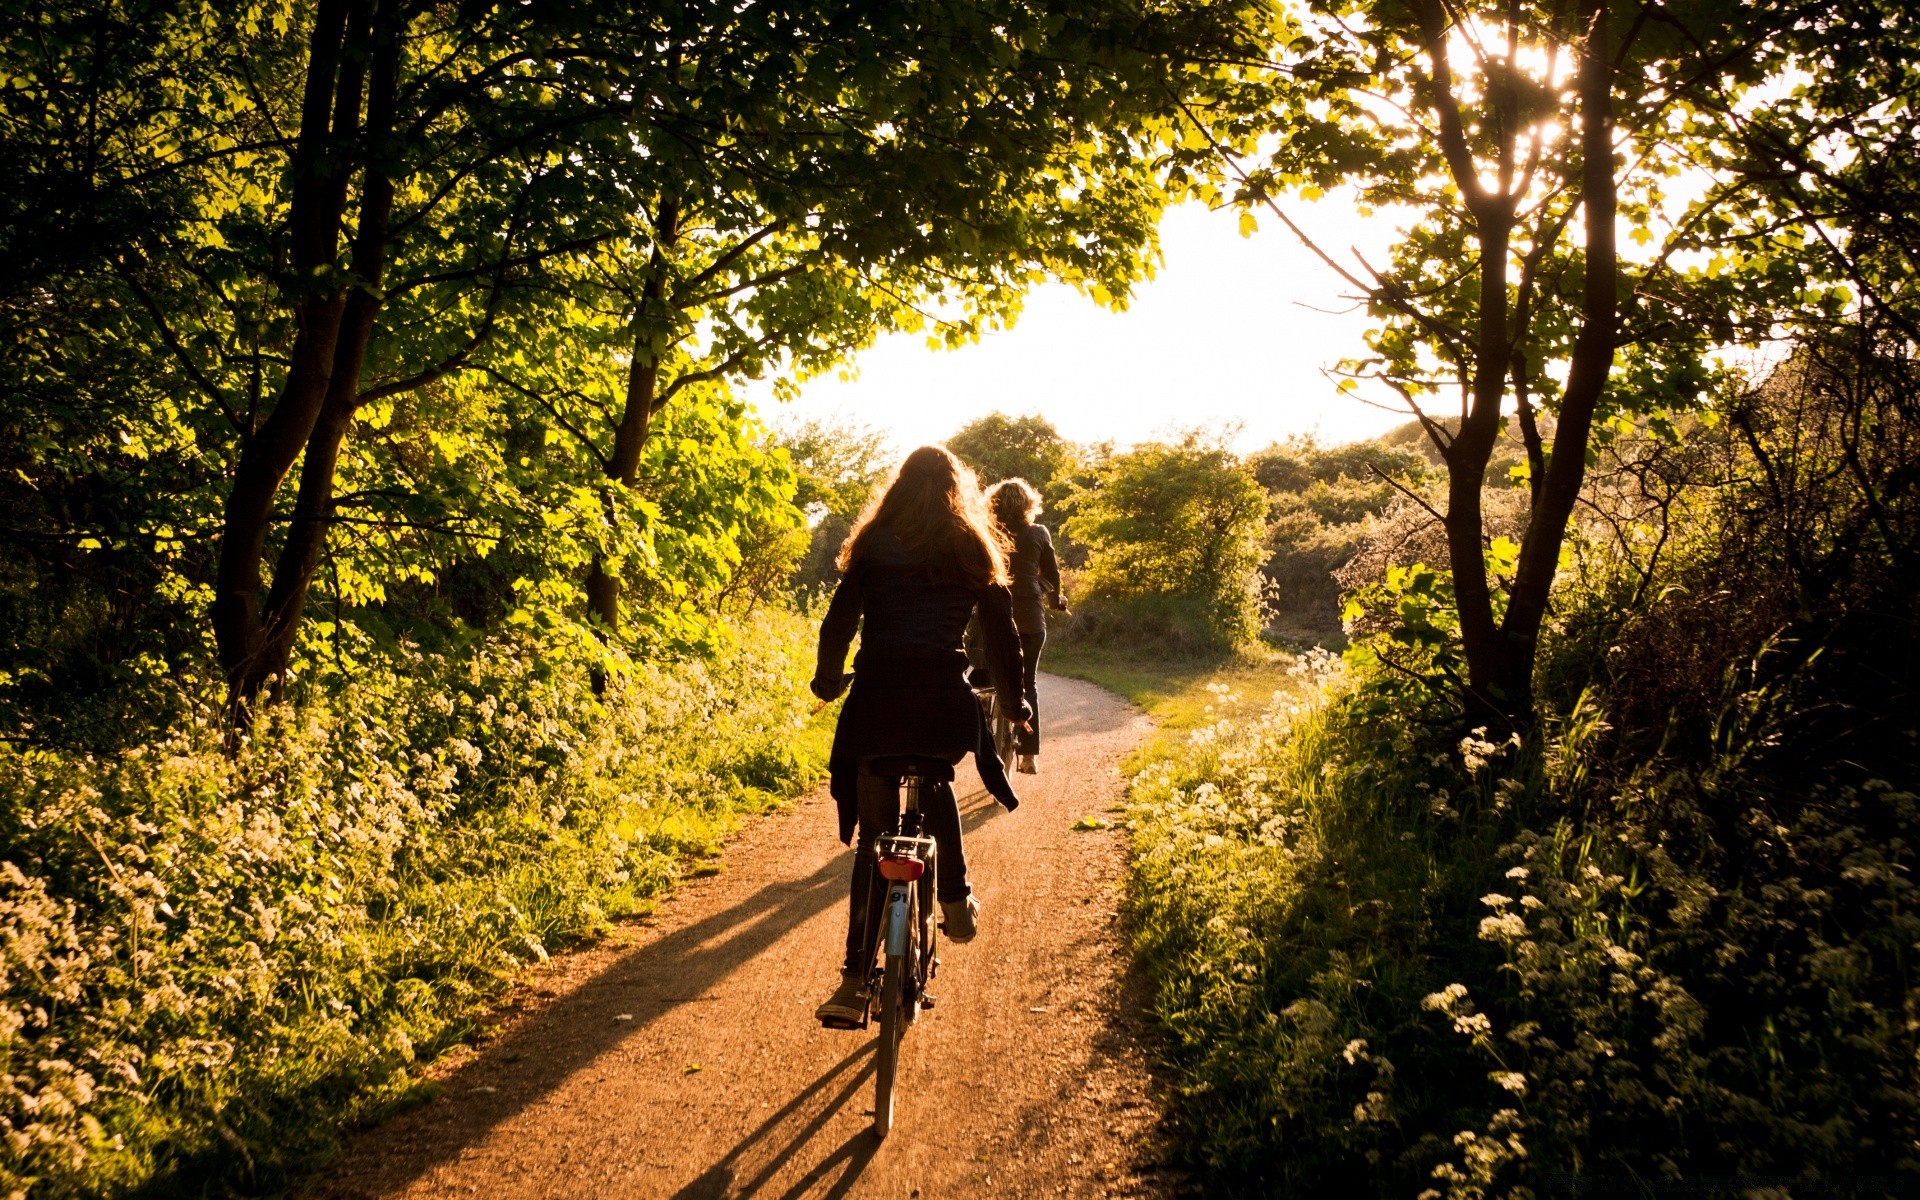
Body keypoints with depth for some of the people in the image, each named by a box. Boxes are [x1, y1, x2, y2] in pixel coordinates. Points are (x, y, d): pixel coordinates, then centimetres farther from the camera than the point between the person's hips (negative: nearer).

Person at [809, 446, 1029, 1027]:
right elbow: (1001, 631, 12)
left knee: (873, 837, 7)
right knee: (935, 782, 34)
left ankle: (856, 981, 3)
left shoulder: (874, 543, 11)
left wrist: (827, 681, 23)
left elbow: (839, 621, 7)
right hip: (944, 698, 1)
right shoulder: (972, 549, 12)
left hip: (878, 696, 0)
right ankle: (955, 898, 23)